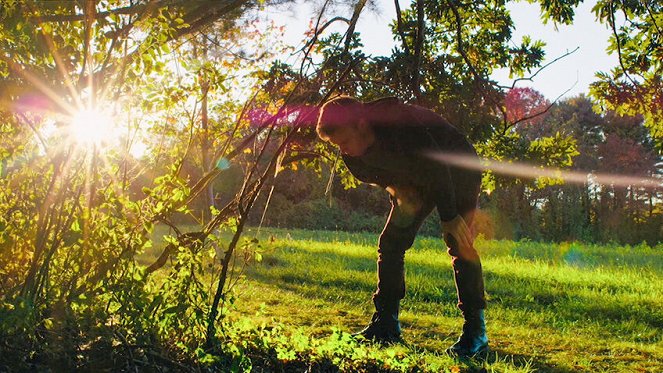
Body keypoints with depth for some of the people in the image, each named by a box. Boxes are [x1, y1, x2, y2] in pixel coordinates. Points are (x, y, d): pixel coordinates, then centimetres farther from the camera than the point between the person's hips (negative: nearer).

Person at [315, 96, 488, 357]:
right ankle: (386, 324, 6)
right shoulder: (352, 156, -16)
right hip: (415, 183, 7)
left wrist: (450, 217, -28)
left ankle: (476, 332, -15)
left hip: (456, 173, -7)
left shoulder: (403, 127, -39)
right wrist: (398, 191, -17)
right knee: (390, 243, -2)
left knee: (458, 243, -20)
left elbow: (438, 169, -32)